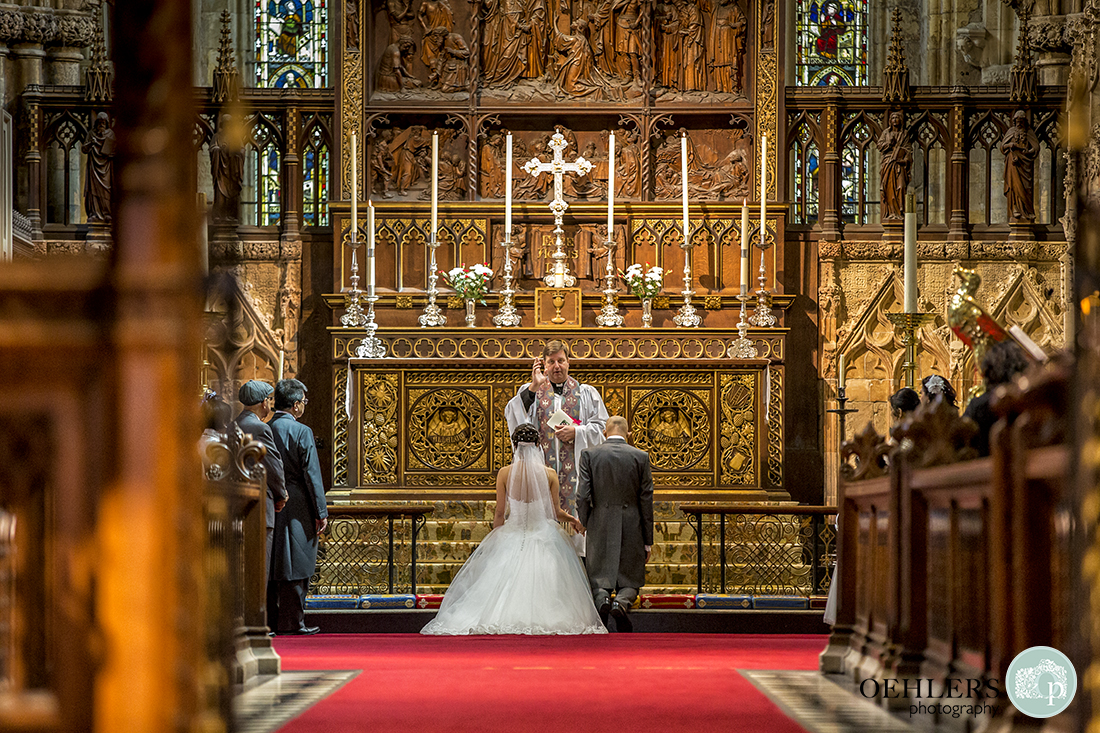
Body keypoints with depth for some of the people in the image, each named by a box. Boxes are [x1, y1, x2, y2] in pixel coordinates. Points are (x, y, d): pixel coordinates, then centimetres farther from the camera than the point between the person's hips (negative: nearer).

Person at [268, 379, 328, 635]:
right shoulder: (301, 432, -11)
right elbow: (311, 475, -12)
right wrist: (321, 513, -8)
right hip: (296, 508, -6)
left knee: (272, 566, 11)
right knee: (295, 568, -2)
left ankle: (270, 619, 14)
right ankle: (292, 621, -1)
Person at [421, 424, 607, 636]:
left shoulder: (505, 473, -6)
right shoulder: (549, 474, -6)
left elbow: (500, 513, 0)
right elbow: (554, 511, 0)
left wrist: (496, 539, 15)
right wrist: (572, 519, 21)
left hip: (512, 535, 0)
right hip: (543, 536, 0)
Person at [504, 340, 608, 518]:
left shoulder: (586, 393, 12)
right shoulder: (529, 391, 11)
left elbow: (601, 427, 9)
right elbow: (513, 416, -6)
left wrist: (576, 432, -9)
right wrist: (533, 387, -15)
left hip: (575, 469, 0)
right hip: (542, 468, 0)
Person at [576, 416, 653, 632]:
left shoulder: (589, 455, -1)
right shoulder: (640, 457, 1)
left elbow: (583, 496, -6)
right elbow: (646, 500, 1)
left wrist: (584, 525, 9)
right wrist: (648, 541, 7)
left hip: (600, 526, 0)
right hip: (631, 528, 0)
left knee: (599, 580, 11)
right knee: (629, 580, 11)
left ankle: (602, 599, -24)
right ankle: (622, 602, -23)